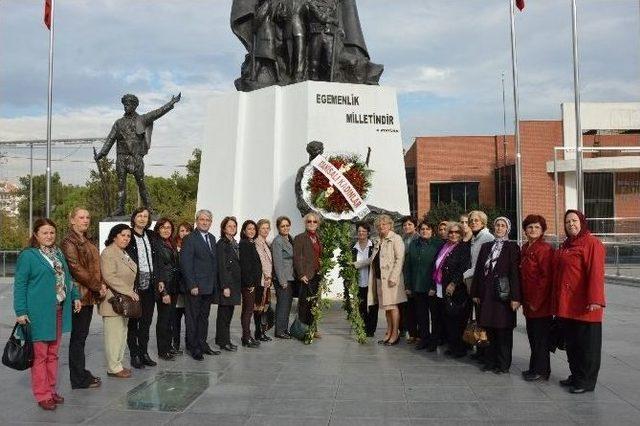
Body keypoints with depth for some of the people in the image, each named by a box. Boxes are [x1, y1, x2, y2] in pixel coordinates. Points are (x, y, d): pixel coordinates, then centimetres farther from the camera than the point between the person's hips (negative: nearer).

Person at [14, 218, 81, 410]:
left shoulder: (58, 253, 14)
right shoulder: (28, 255, -6)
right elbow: (19, 284, -7)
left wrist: (75, 296, 13)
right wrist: (21, 311, -12)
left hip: (59, 311, 7)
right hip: (39, 313, -7)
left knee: (52, 353, 14)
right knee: (40, 355, 0)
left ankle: (51, 390, 24)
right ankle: (42, 395, 8)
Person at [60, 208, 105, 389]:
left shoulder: (86, 242, 17)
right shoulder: (69, 242, -11)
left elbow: (95, 266, 20)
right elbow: (76, 269, -18)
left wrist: (100, 285, 3)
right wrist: (98, 286, -13)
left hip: (90, 294, 9)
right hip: (79, 295, -9)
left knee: (81, 335, 14)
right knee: (78, 336, -1)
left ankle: (81, 374, 22)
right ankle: (79, 379, 6)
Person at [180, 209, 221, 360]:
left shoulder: (212, 238, 13)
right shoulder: (190, 239, -10)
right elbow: (185, 264, -14)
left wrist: (215, 284, 9)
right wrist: (192, 285, -18)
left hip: (209, 287, 7)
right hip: (196, 287, -7)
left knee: (204, 317, 15)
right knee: (192, 317, 3)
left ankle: (202, 344, 24)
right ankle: (193, 347, 12)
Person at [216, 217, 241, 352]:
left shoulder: (235, 243, 14)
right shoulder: (221, 244, -10)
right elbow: (221, 267, -14)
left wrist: (237, 284, 12)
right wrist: (225, 286, -18)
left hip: (234, 283, 8)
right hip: (226, 282, -8)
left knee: (229, 312, 12)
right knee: (224, 313, -1)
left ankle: (222, 339, 21)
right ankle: (223, 341, 6)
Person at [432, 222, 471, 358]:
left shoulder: (464, 248, -4)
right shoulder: (444, 248, 16)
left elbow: (463, 268, -14)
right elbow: (436, 268, 19)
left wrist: (454, 283, -20)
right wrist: (433, 287, 15)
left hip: (456, 290, -6)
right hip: (443, 289, 6)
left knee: (457, 318, -3)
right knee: (448, 318, 8)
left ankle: (460, 348, 7)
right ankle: (451, 345, 17)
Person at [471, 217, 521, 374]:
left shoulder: (512, 247, -1)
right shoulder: (486, 247, 13)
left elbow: (515, 272, -8)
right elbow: (478, 270, 11)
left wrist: (515, 297, -14)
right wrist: (476, 293, 7)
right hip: (487, 294, 4)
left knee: (503, 330, 2)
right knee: (490, 329, 10)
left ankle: (503, 364, 13)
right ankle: (491, 361, 22)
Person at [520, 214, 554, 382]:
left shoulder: (545, 248, -13)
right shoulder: (525, 248, 12)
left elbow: (547, 277, -18)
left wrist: (536, 301, -17)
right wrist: (525, 300, 11)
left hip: (541, 304, -8)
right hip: (529, 303, 8)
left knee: (540, 337, 2)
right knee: (533, 335, 15)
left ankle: (541, 371, 13)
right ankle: (535, 368, 27)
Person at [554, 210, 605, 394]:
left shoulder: (592, 243, -10)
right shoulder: (565, 246, 14)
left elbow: (596, 273, -17)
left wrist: (594, 299, -23)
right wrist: (557, 299, 17)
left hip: (583, 305, -8)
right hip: (565, 304, 8)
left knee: (586, 343, 3)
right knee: (571, 342, 16)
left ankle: (586, 381, 13)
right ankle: (576, 375, 29)